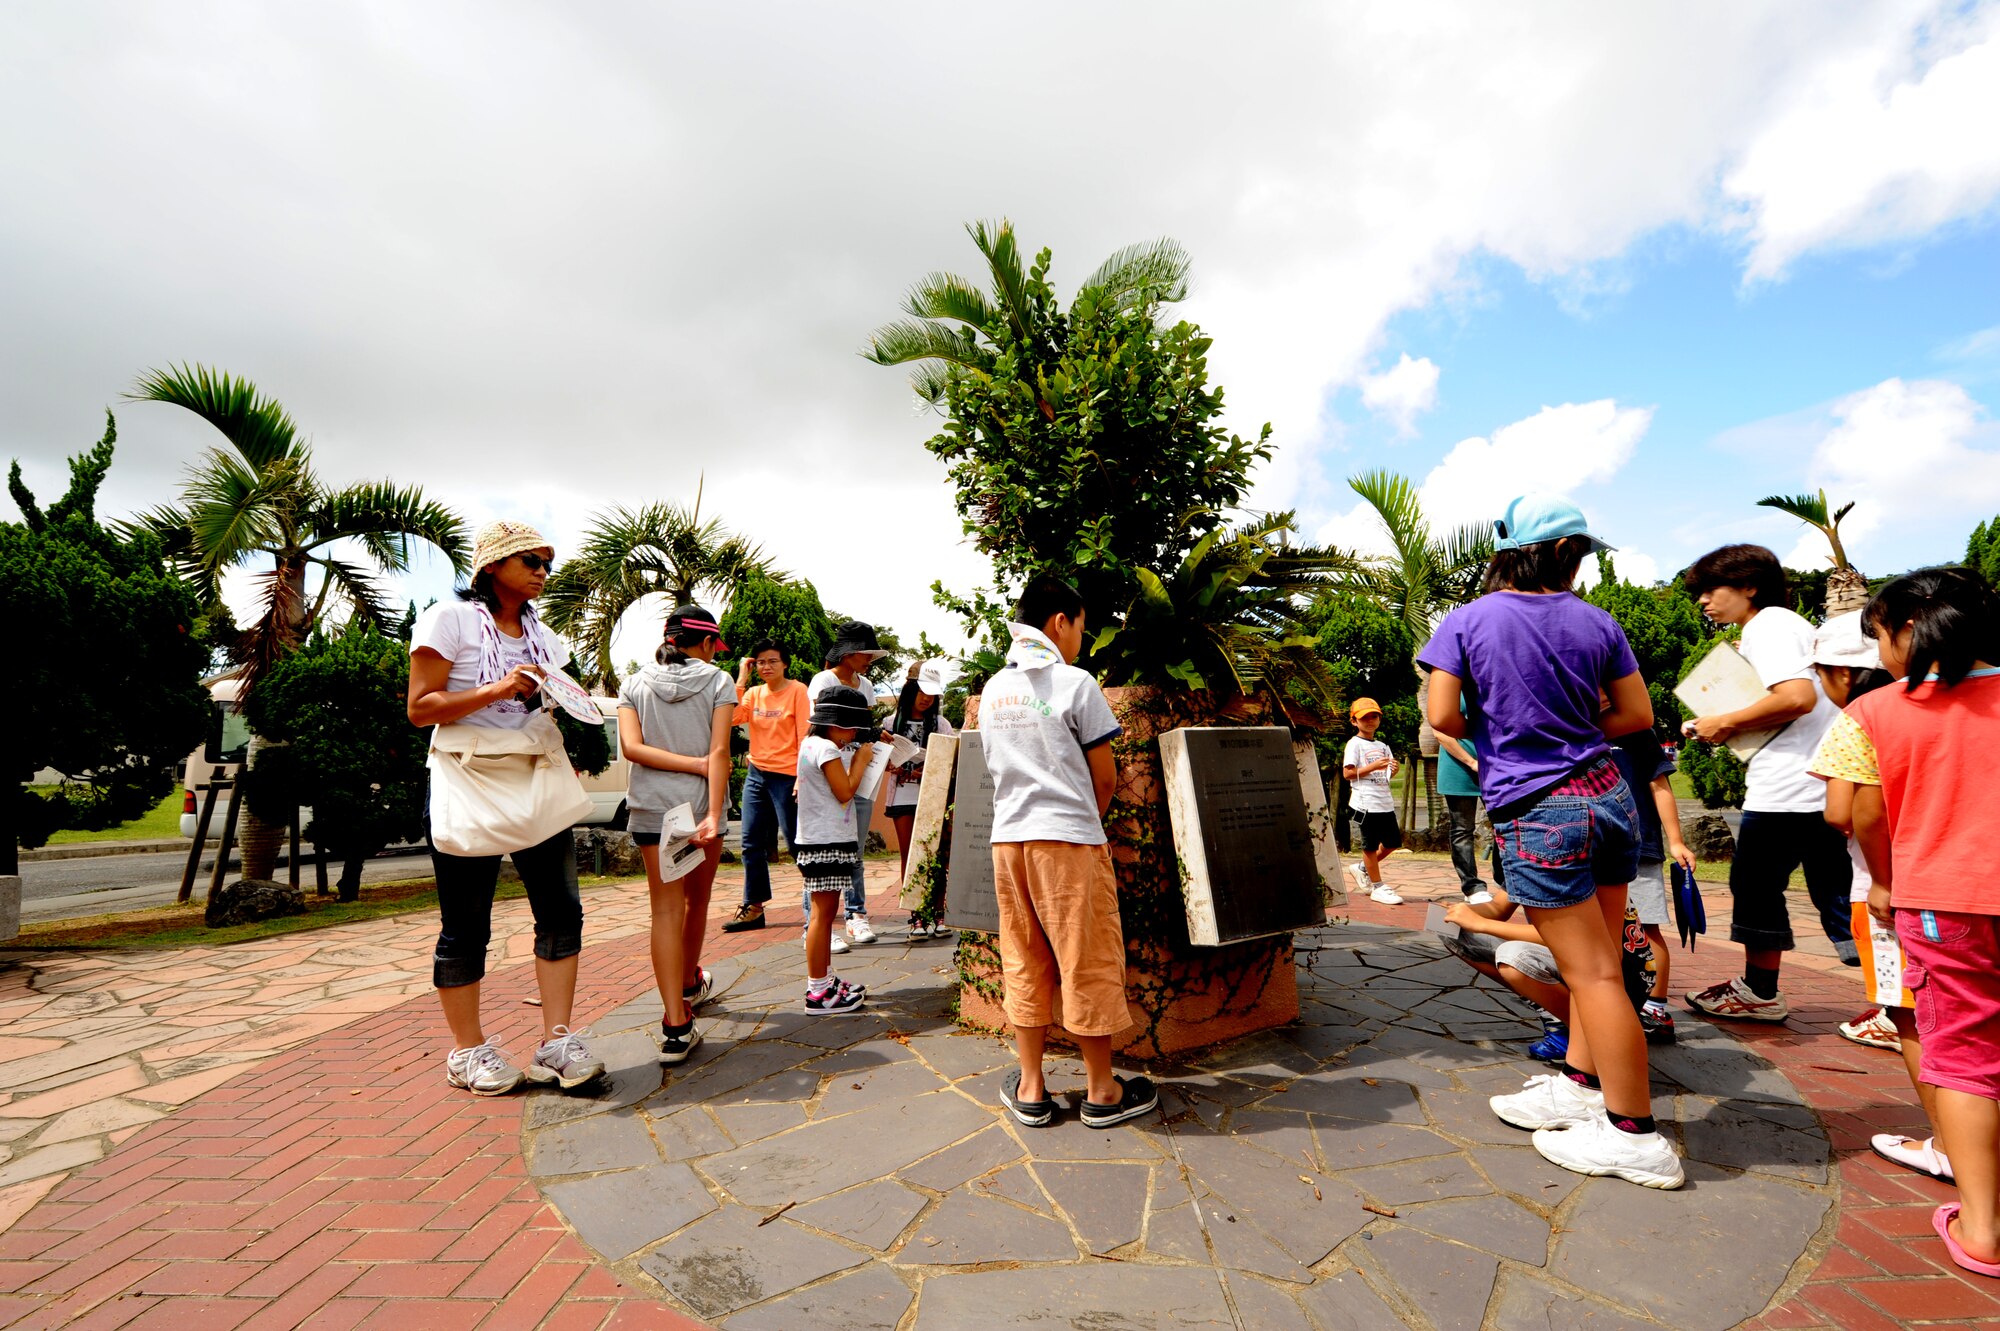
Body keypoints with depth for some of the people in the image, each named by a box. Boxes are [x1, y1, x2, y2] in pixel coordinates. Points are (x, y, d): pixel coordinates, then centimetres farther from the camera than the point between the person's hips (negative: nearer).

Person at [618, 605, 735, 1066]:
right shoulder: (717, 682, -2)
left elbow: (631, 746, -8)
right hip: (701, 805, -1)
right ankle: (689, 984, 42)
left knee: (667, 908, 0)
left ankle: (676, 1024, -8)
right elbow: (719, 752, -13)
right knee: (697, 899, 19)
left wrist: (694, 763, -9)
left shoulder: (634, 686, 5)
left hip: (651, 808, 1)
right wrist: (714, 815, -17)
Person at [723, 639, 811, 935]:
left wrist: (802, 777, -16)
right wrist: (741, 678, -6)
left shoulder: (797, 691, -6)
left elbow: (805, 736, -10)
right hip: (756, 774, 6)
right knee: (752, 843, 7)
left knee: (796, 843, 0)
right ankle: (753, 907, 16)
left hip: (785, 775, -6)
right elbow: (732, 717, -8)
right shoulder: (754, 692, 10)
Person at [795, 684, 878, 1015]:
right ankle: (819, 993, 2)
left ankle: (826, 980, 26)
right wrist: (861, 760, -6)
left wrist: (857, 757, 9)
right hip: (827, 841, -10)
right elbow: (845, 792, -18)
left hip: (821, 840, 10)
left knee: (824, 912, 16)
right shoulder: (826, 748, -15)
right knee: (822, 913, -5)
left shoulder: (811, 743, 15)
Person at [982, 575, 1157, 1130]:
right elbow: (1105, 779, -6)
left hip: (1008, 837, 6)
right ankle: (1102, 1091, 19)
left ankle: (1030, 1089, 22)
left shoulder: (993, 690, 9)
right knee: (1088, 963, 6)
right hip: (1068, 839, -5)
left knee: (1024, 964, 13)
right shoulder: (1075, 684, -8)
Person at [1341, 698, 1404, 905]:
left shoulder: (1382, 746, 17)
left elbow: (1387, 774, 19)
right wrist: (1373, 767, -19)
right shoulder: (1354, 744, -5)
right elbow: (1347, 773, -12)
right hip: (1366, 801, -7)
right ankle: (1378, 887, 10)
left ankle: (1362, 868, 28)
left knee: (1392, 843, 11)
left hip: (1385, 801, 7)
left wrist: (1393, 769, -3)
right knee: (1370, 845, 1)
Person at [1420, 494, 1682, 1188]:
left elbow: (1442, 715, -11)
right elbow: (1638, 715, 9)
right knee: (1597, 961, 16)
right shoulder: (1595, 622, 4)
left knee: (1592, 972, 1)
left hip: (1536, 811, -5)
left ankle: (1635, 1135, 11)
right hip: (1608, 795, 5)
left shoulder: (1467, 622, -7)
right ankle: (1581, 1086, 30)